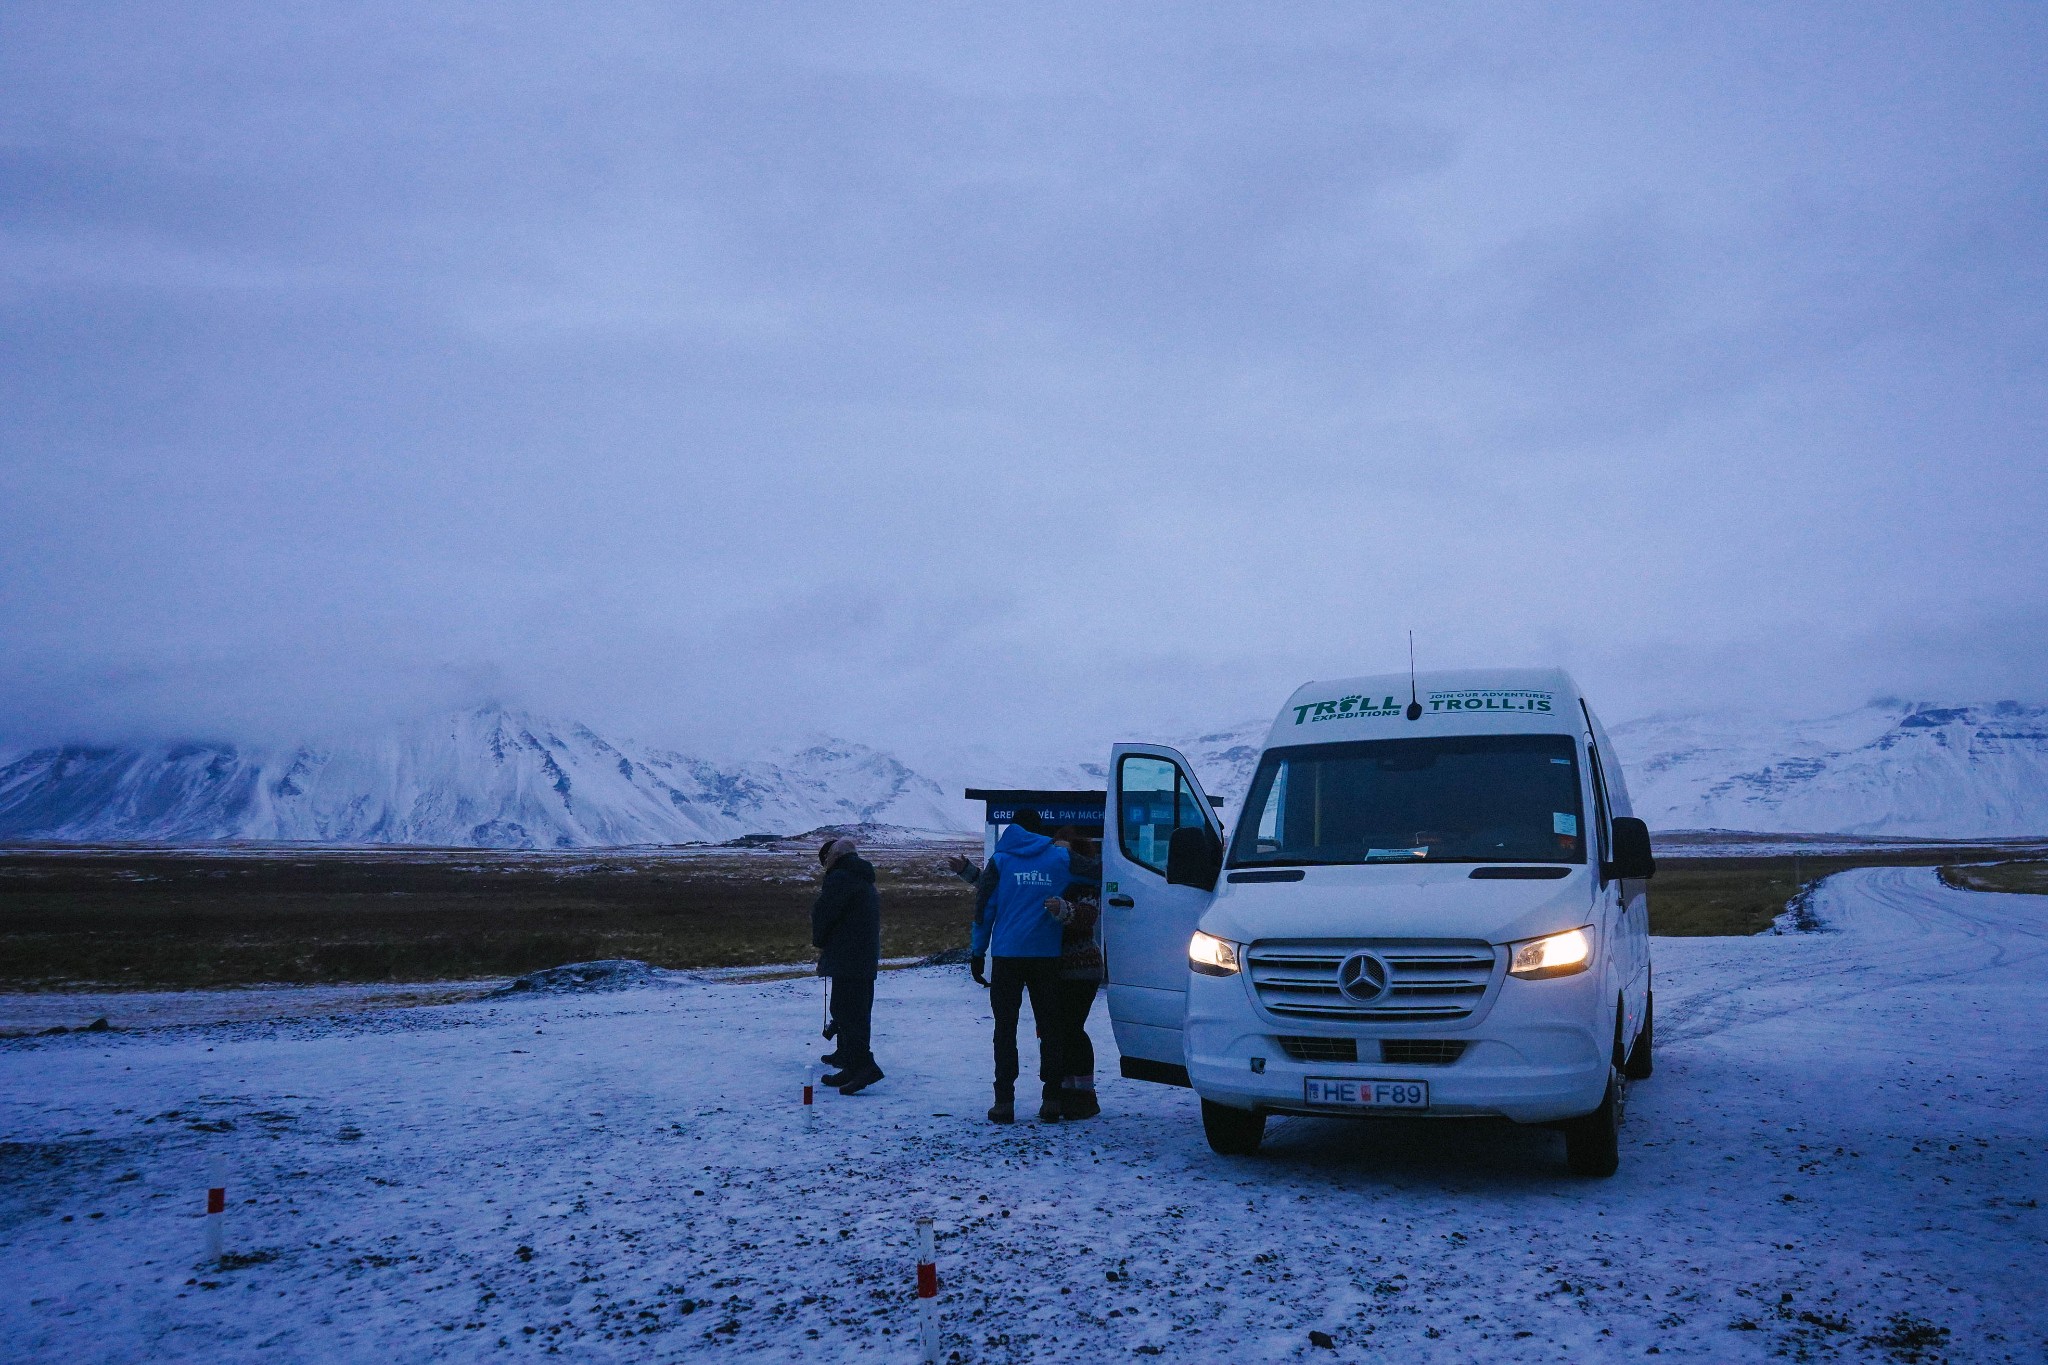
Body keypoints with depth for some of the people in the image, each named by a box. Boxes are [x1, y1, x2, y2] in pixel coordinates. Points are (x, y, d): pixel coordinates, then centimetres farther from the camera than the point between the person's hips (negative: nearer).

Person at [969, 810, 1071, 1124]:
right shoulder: (1062, 857, 7)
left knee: (1005, 1029, 4)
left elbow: (984, 908, 1)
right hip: (1048, 955, 1)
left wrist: (978, 952, 4)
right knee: (1049, 1027, 8)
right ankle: (1051, 1100, 6)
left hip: (1008, 955, -1)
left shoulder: (1000, 861, 3)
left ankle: (1004, 1101, 0)